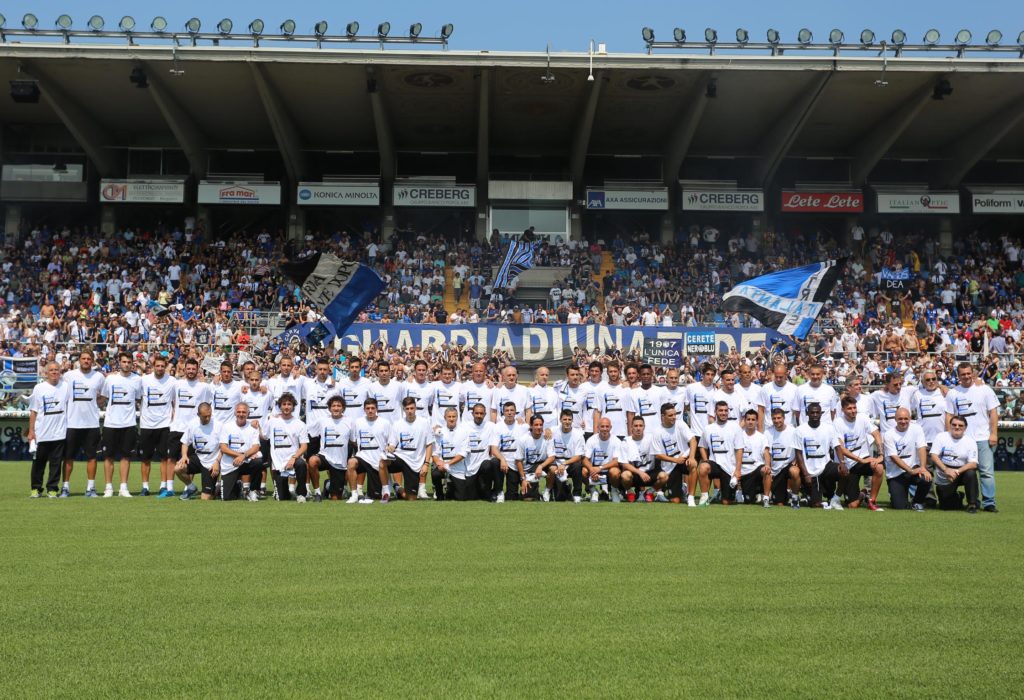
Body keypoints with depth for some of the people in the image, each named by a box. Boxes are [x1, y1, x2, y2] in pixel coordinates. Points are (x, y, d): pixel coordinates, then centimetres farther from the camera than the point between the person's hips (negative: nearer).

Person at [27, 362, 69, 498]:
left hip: (59, 432, 0)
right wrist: (31, 431, -1)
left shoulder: (65, 386, 4)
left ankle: (52, 489, 11)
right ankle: (36, 489, 15)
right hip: (41, 434, 0)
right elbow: (33, 411, 4)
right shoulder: (39, 388, 3)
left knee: (56, 462, 3)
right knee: (38, 462, 5)